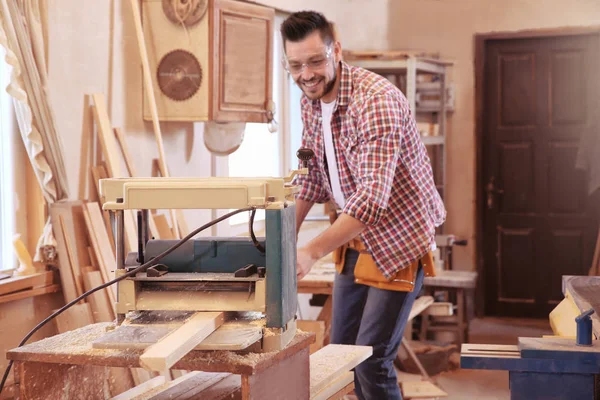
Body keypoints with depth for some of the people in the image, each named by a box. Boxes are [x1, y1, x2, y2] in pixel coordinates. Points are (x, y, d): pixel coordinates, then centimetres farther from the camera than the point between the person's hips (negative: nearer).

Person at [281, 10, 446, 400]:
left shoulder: (376, 100, -26)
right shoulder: (311, 102, 0)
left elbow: (373, 197, -34)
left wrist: (311, 252, -40)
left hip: (398, 240, -8)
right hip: (354, 239, 8)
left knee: (372, 359, -8)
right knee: (342, 349, 13)